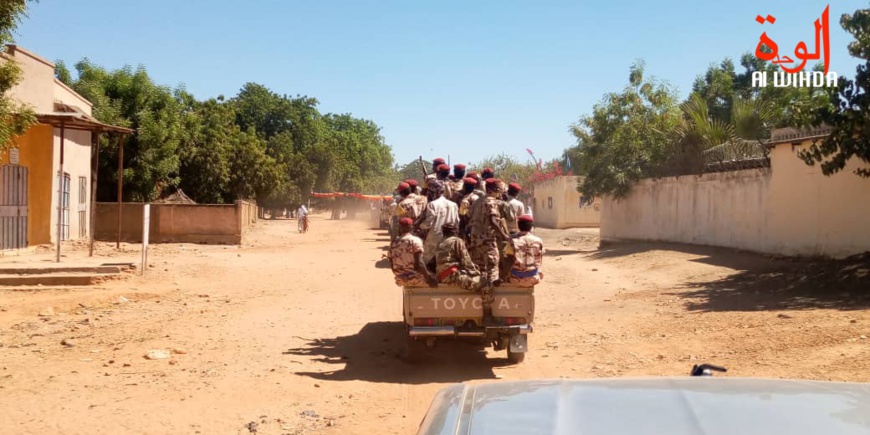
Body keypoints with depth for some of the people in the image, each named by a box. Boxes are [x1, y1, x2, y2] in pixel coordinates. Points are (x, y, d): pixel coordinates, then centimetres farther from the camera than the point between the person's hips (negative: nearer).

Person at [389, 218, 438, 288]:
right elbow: (419, 264, -22)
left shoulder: (393, 243, 3)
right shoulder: (415, 240, -11)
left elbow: (392, 266, 9)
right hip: (415, 279, -6)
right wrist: (428, 277, -12)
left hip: (401, 280, 6)